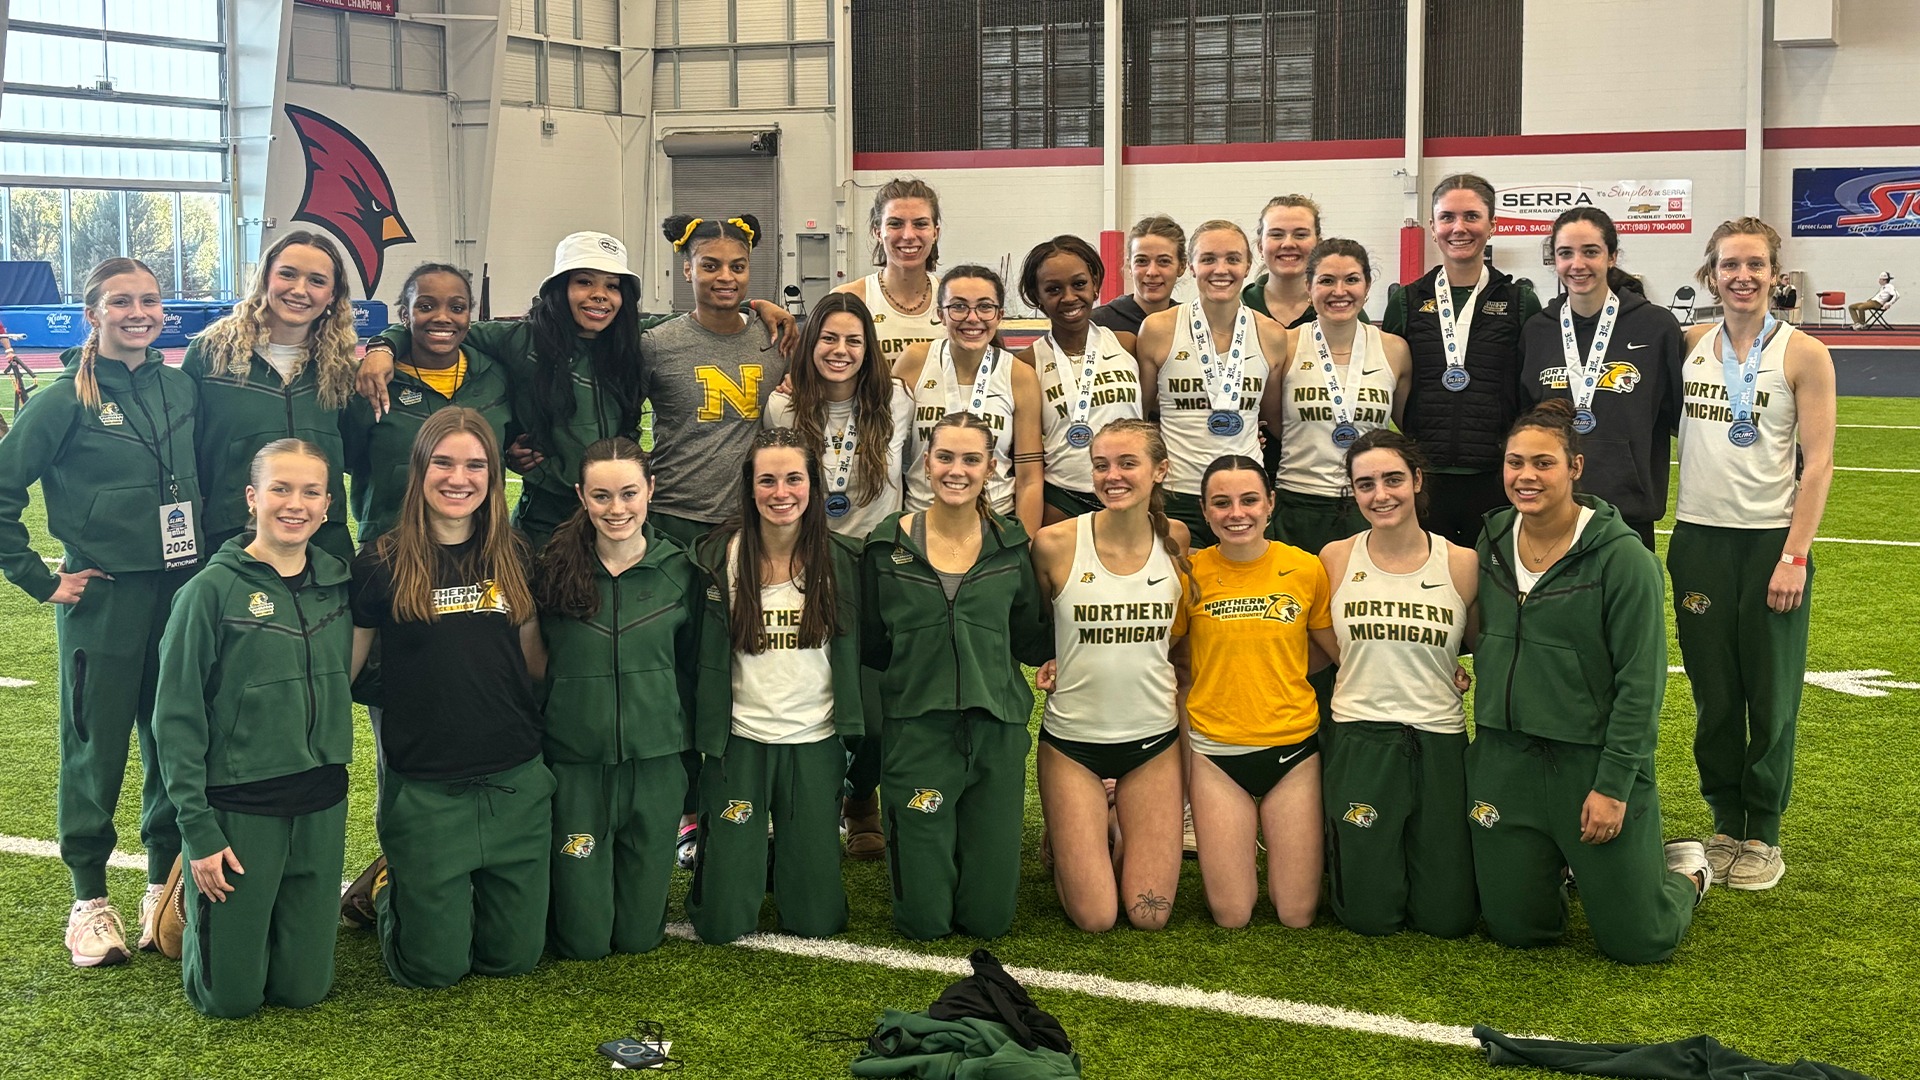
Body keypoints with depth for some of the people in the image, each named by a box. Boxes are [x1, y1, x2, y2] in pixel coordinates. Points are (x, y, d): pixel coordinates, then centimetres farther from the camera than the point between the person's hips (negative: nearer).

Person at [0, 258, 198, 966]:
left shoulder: (181, 388, 7)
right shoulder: (66, 400, -7)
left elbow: (209, 480, 18)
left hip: (182, 590, 4)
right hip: (103, 597, -4)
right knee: (96, 747, 4)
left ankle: (165, 884, 23)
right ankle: (89, 898, 16)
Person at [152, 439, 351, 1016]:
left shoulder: (336, 584, 4)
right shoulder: (213, 590, -10)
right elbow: (176, 718, -8)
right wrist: (198, 830, -11)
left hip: (320, 808, 4)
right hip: (237, 807, -4)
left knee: (303, 988, 8)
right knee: (230, 994, 5)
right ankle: (193, 910, 32)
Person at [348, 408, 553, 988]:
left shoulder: (514, 558, 6)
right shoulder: (382, 565, -6)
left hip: (515, 783, 4)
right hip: (424, 789, -3)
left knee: (513, 956, 10)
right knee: (435, 967, 4)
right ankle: (386, 887, 33)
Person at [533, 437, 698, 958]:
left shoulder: (677, 569, 0)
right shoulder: (553, 568, -6)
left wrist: (689, 750, 8)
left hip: (656, 763, 2)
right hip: (576, 763, -1)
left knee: (640, 934, 8)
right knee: (583, 941, 3)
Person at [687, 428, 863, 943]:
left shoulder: (841, 561, 0)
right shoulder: (721, 557, -4)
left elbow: (855, 655, 6)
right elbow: (706, 657, 0)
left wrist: (856, 738, 2)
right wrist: (705, 739, -3)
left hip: (816, 743, 1)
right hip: (739, 740, -1)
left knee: (815, 919, 2)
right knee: (722, 921, -2)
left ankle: (791, 857, 35)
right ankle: (747, 856, 31)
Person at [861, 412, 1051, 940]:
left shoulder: (1010, 546, 5)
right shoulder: (887, 547, 0)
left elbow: (1030, 641, 10)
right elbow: (870, 648, 5)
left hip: (997, 734, 2)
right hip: (917, 732, -1)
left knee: (990, 917, 4)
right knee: (924, 919, 0)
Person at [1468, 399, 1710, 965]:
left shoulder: (1623, 558, -13)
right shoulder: (1491, 544, 4)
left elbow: (1641, 682, -14)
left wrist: (1614, 785, -16)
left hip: (1593, 762, -4)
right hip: (1505, 762, 5)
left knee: (1636, 941, 1)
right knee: (1516, 929, 9)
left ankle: (1683, 871, 33)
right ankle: (1556, 866, 40)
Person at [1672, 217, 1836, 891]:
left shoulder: (1803, 355, -3)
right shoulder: (1688, 346, 5)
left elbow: (1817, 464, -6)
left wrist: (1794, 557, -11)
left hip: (1772, 540, -2)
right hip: (1699, 539, 3)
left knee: (1770, 696, 3)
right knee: (1713, 694, 8)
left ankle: (1763, 835, 16)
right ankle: (1726, 825, 22)